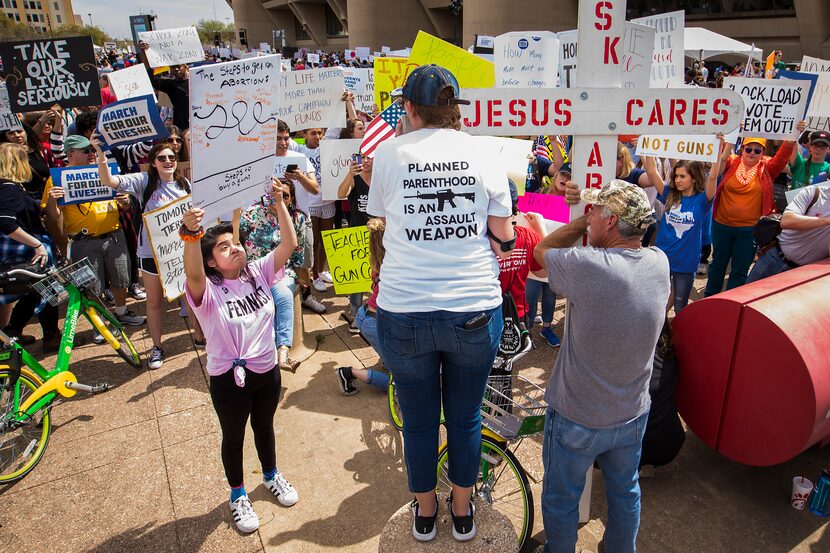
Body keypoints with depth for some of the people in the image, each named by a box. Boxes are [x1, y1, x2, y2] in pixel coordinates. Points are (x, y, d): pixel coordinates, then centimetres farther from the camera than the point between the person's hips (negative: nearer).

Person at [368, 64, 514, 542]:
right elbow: (504, 239, 2)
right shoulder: (484, 156, 0)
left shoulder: (389, 154, -1)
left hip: (404, 310, 0)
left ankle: (425, 511, 41)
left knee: (419, 418, 18)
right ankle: (463, 511, 41)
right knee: (466, 416, 19)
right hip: (475, 309, 1)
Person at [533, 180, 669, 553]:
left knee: (561, 498, 20)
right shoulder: (659, 263, -13)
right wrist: (593, 218, -1)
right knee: (625, 490, 30)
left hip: (576, 421, -5)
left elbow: (542, 249, -11)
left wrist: (585, 219, -7)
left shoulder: (587, 267, -31)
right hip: (633, 416, 6)